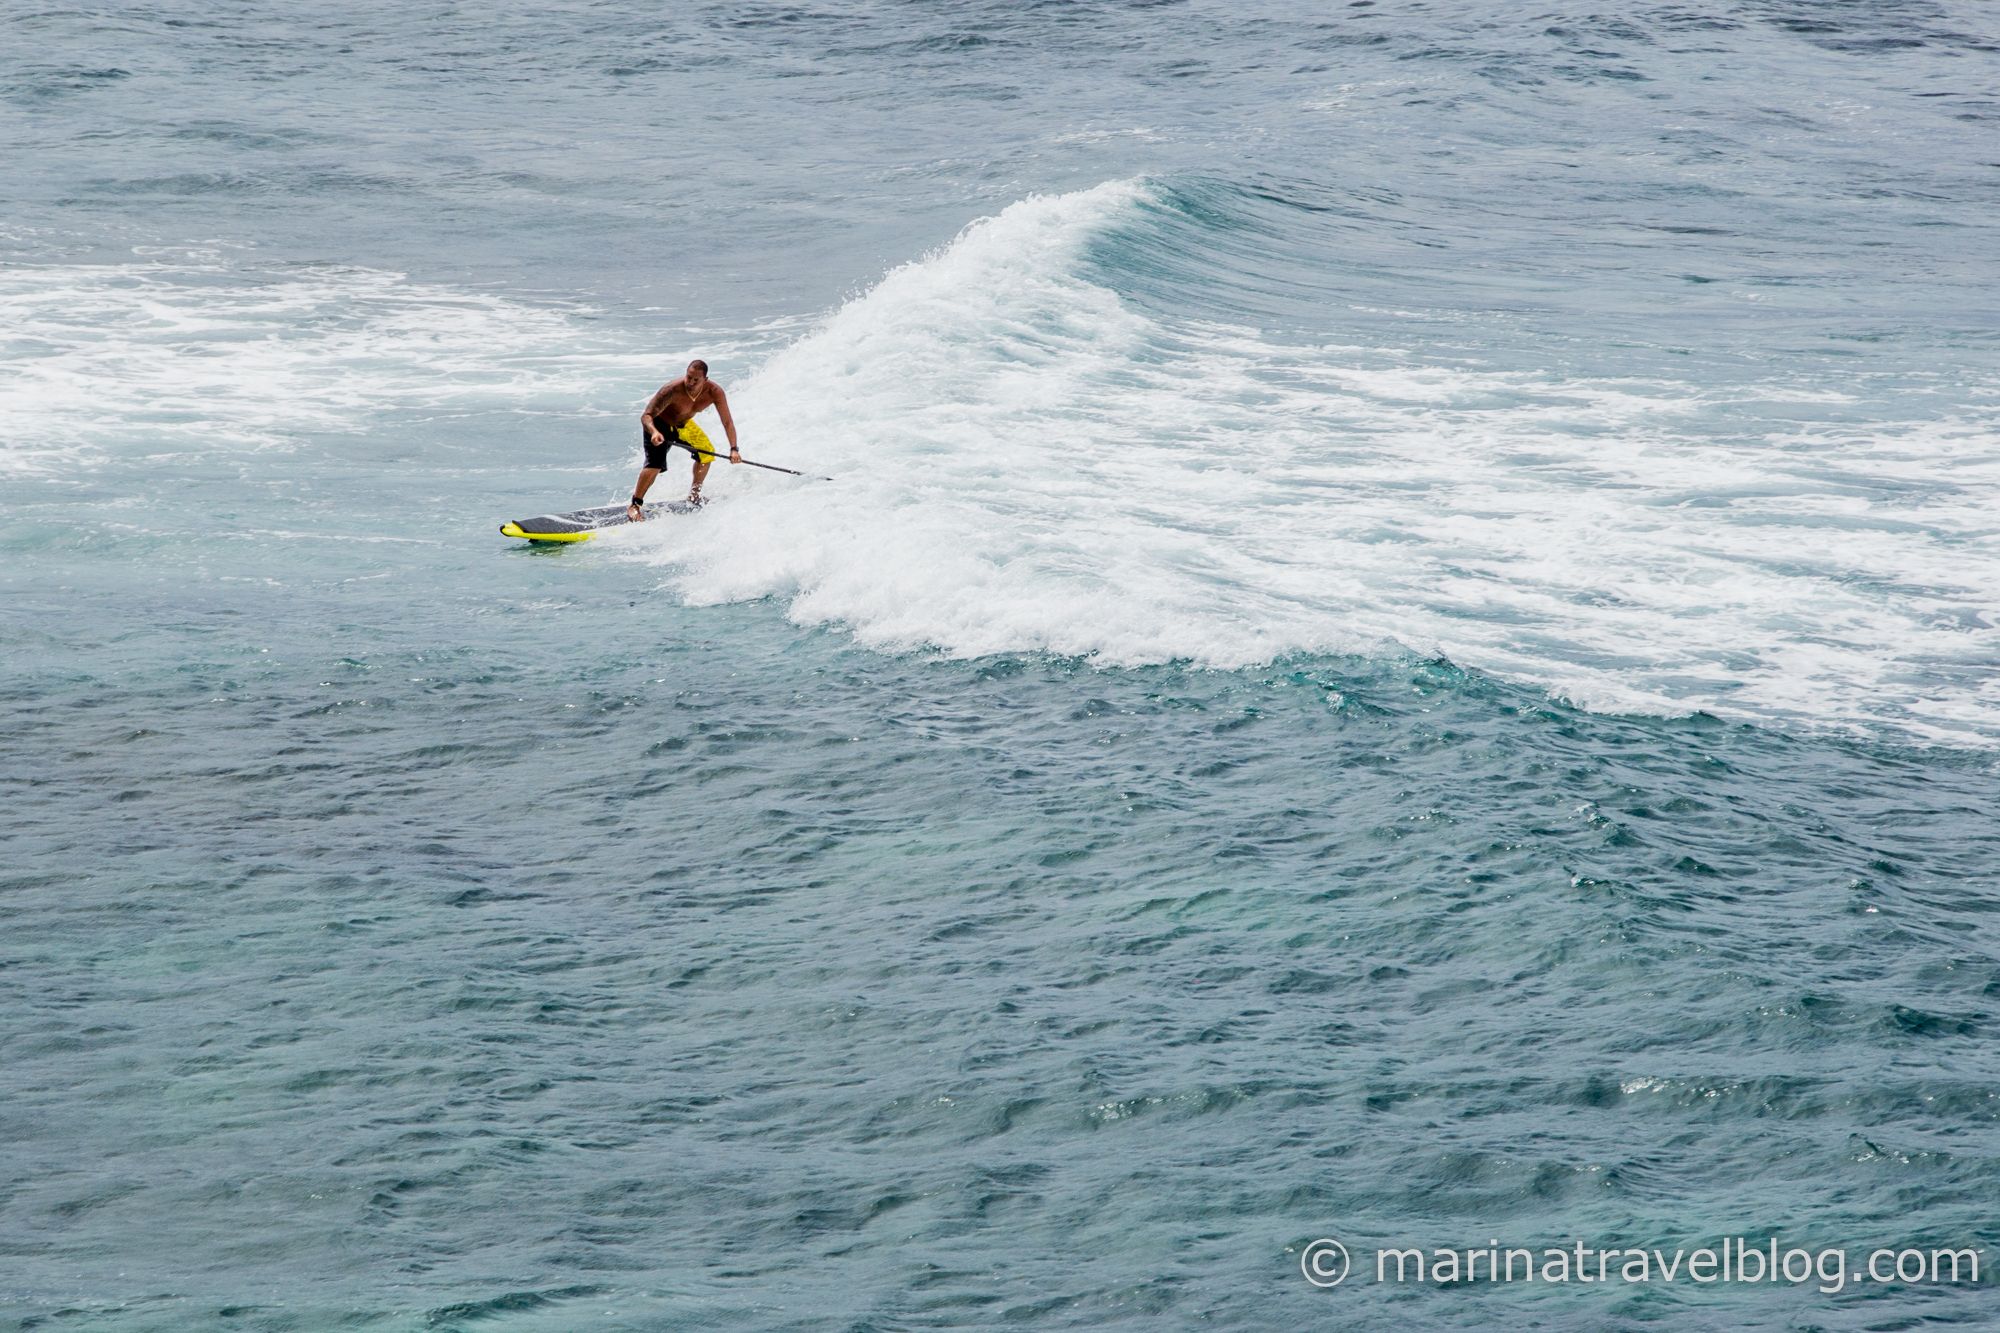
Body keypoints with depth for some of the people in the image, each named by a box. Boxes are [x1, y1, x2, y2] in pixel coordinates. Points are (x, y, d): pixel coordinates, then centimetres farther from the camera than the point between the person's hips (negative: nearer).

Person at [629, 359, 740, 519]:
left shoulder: (714, 392, -26)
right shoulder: (672, 390, -38)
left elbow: (727, 422, -16)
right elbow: (646, 415, -35)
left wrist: (733, 449, -25)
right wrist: (654, 432, -56)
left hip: (683, 425, 6)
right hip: (658, 424, -5)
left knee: (706, 452, -6)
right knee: (656, 463, -22)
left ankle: (694, 494, 15)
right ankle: (635, 505, -11)